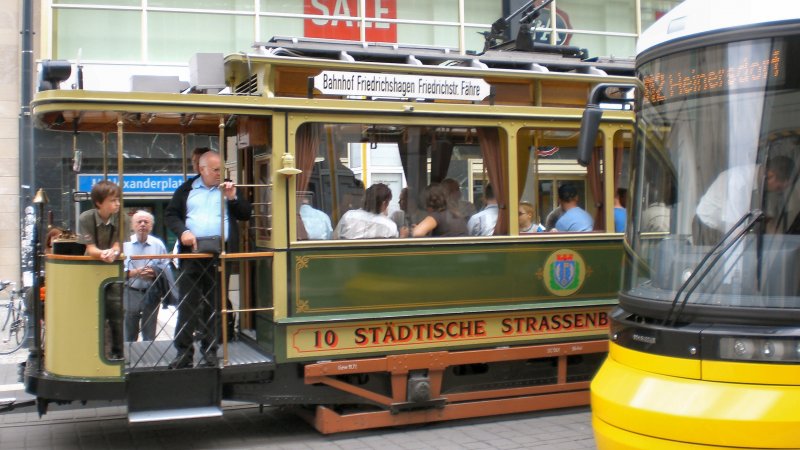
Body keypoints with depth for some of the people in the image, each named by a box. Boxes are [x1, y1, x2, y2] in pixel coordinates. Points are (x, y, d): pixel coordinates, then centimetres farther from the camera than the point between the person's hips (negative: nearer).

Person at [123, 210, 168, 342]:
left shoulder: (158, 244, 5)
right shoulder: (125, 243, 1)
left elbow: (165, 269, 3)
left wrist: (154, 273, -16)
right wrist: (133, 273, -19)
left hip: (151, 294, 1)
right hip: (130, 294, -1)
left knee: (149, 336, 8)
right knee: (129, 336, 6)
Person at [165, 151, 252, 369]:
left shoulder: (228, 188, 14)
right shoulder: (186, 190, 13)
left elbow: (245, 214, 9)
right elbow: (170, 214, 9)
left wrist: (233, 198, -7)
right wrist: (183, 231, -9)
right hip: (192, 252, 0)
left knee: (215, 304, 5)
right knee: (187, 303, -2)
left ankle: (210, 350, 13)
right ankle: (184, 352, 4)